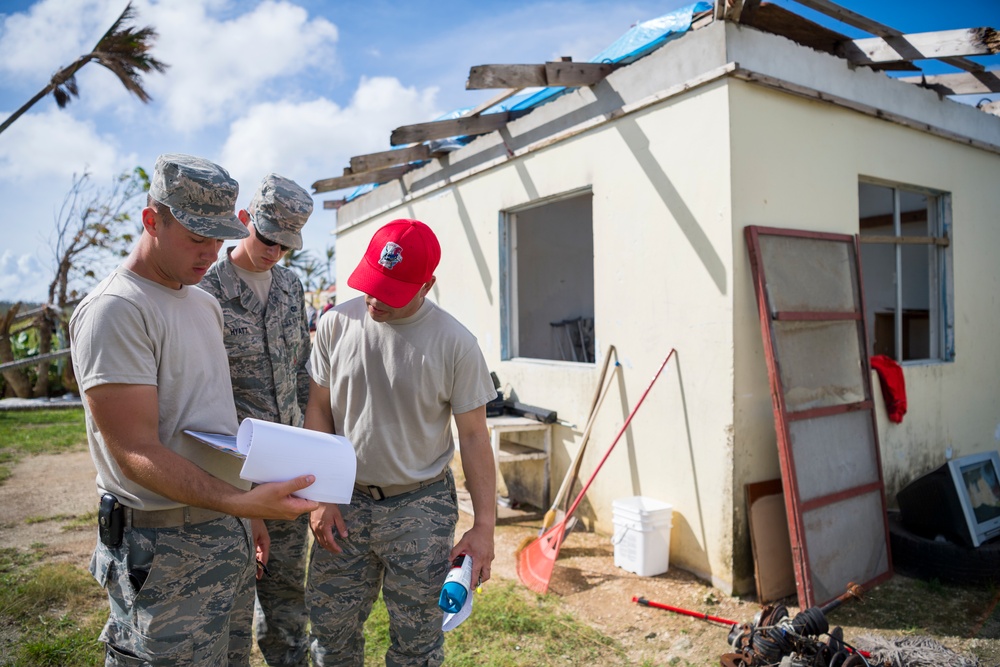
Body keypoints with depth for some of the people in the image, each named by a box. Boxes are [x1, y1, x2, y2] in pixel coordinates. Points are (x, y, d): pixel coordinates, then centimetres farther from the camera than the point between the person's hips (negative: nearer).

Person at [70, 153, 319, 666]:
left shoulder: (205, 302, 11)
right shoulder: (115, 311, -17)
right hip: (164, 551, -8)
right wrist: (242, 502, -33)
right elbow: (136, 453, -22)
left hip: (229, 527, 8)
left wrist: (250, 506, 12)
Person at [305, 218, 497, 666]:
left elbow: (474, 436, -8)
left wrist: (484, 525, -9)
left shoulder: (454, 344, -13)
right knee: (330, 626, 14)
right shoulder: (336, 324, -4)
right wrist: (321, 497, 0)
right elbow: (319, 412, 3)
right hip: (347, 500, 3)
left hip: (421, 507, -3)